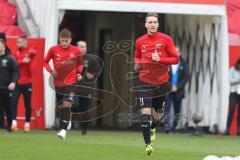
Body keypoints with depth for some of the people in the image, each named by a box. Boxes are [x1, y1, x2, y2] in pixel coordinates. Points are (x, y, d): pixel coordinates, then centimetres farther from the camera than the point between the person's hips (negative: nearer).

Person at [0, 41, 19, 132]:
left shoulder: (10, 58, -1)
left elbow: (16, 72, -4)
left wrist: (13, 82, -17)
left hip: (8, 88, -3)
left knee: (9, 108, 3)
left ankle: (10, 125, 12)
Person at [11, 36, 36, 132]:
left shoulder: (30, 50, -1)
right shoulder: (16, 53, 9)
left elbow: (33, 52, -26)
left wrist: (30, 52, -50)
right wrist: (22, 61, -22)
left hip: (27, 82, -2)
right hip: (17, 82, 2)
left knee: (27, 104, 6)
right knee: (14, 102, -12)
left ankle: (27, 124, 18)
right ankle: (14, 123, -14)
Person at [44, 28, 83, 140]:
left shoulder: (76, 51, -2)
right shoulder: (53, 50, -2)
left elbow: (80, 64, 14)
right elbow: (45, 62, 9)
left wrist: (79, 73, -3)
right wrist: (51, 71, -8)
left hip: (71, 82, -2)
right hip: (58, 82, 2)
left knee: (67, 105, -17)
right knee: (60, 107, 8)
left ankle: (64, 130, -20)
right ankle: (63, 128, 22)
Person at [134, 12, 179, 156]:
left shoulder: (166, 40, -4)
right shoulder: (140, 42, 3)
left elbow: (175, 58, -4)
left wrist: (160, 59, -19)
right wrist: (137, 64, -3)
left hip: (162, 82, 0)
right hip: (146, 82, 0)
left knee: (158, 114, 13)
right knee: (145, 113, -14)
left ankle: (153, 128, 47)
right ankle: (148, 144, -11)